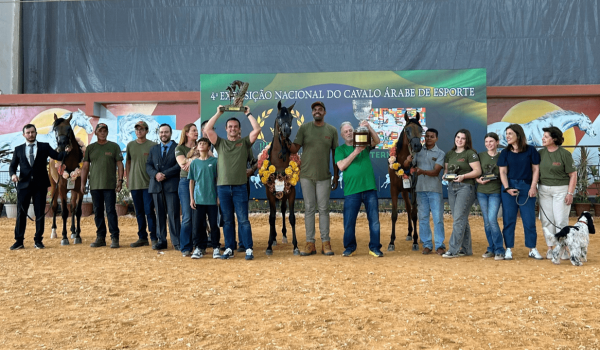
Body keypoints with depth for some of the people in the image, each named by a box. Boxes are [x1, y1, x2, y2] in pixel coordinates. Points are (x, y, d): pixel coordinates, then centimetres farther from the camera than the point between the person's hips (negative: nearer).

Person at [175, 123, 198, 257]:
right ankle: (186, 248, 2)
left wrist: (191, 160, -9)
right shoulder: (180, 148, 7)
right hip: (186, 182, -3)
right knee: (187, 217, -5)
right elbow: (182, 162, -9)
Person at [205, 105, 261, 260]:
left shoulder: (244, 142, 9)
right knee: (227, 220, 8)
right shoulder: (220, 143, 12)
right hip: (222, 187, 2)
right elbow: (207, 129, 1)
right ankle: (229, 249, 15)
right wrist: (218, 113, 5)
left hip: (240, 187, -2)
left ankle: (249, 249, 1)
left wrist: (248, 114, 4)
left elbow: (257, 130, -4)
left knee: (243, 219, -2)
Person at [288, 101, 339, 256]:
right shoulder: (304, 128, 2)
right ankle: (310, 243, 10)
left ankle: (325, 243, 11)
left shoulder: (332, 130, 4)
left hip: (324, 177, 0)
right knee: (309, 209, 5)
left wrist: (336, 175, 5)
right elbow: (294, 149, -1)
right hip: (306, 176, 0)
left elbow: (335, 154, 7)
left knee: (324, 209, 5)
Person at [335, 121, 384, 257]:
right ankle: (350, 247, 21)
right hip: (351, 190, -1)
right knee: (349, 221, 4)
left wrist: (369, 127, -18)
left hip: (370, 188, 1)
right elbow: (341, 166, -6)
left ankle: (375, 247, 15)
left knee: (374, 220, 4)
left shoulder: (364, 144, 13)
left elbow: (377, 141, -5)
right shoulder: (340, 149, 9)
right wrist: (356, 152, -11)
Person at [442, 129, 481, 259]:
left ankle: (453, 250, -10)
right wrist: (445, 175, -4)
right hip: (451, 187, 7)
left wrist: (463, 176, -21)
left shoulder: (470, 153, -4)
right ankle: (466, 249, 17)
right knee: (462, 220, 10)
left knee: (459, 219, -11)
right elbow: (446, 169, 18)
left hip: (465, 187, -7)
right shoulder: (449, 154, 15)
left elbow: (478, 171, -10)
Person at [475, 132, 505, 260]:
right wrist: (478, 180, -9)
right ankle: (491, 249, 18)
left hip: (495, 192, -3)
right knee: (486, 221, 7)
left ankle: (499, 250, -4)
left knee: (492, 219, -15)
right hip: (482, 192, 3)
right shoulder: (480, 156, 8)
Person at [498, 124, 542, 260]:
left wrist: (533, 187, -7)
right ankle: (509, 249, 8)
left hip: (526, 187, -1)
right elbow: (503, 172, 3)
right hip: (509, 187, 1)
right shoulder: (505, 152, 7)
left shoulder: (531, 150, 3)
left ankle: (532, 249, 12)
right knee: (509, 219, 2)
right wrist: (507, 188, -9)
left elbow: (536, 169, 2)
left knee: (529, 220, 1)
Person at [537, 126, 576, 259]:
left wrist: (570, 193, -12)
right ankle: (550, 248, 13)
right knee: (546, 220, 4)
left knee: (561, 220, -3)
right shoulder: (540, 153, 5)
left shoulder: (564, 154, -7)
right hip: (544, 189, 4)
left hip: (561, 189, -4)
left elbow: (573, 175, -7)